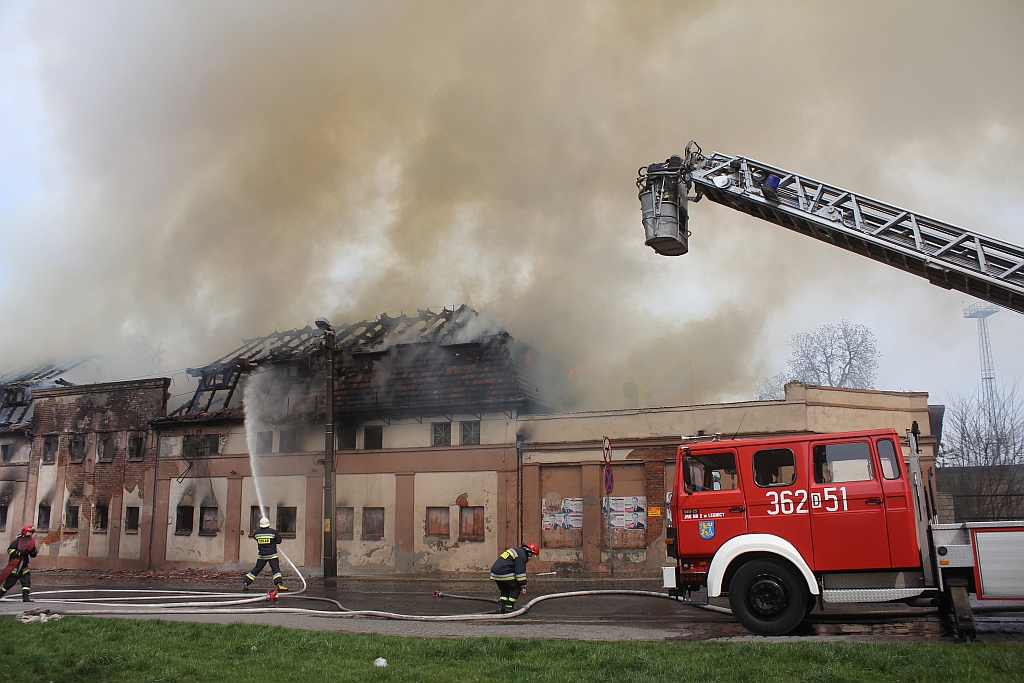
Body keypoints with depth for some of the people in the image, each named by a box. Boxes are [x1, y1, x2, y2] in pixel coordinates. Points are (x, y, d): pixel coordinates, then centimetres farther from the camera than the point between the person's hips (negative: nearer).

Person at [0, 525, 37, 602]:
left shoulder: (30, 542, 12)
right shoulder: (17, 541, -8)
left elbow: (32, 555, 16)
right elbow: (10, 550, -16)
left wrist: (34, 552, -7)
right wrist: (20, 553, -26)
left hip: (24, 566, 6)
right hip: (14, 565, -6)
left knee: (27, 580, -6)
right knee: (10, 582, -3)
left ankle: (25, 597, -6)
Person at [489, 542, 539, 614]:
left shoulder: (516, 550, 25)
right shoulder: (521, 555, -7)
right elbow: (520, 572, -12)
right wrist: (523, 586, -7)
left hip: (494, 571, 10)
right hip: (504, 574, -10)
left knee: (505, 590, 23)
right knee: (516, 589, 3)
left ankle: (501, 608, 14)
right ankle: (509, 608, 2)